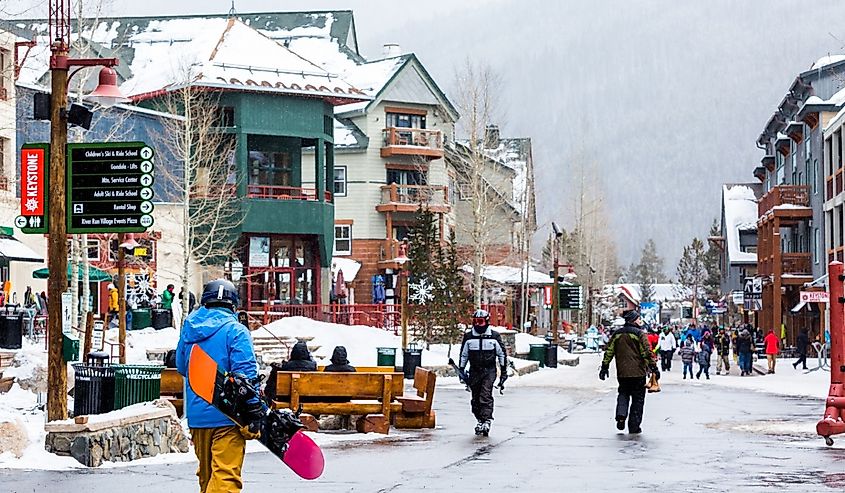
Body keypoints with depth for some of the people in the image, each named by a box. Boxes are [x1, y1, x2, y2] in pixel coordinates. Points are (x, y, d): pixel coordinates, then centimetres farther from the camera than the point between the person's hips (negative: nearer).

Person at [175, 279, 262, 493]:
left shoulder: (189, 328, 10)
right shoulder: (235, 331, -8)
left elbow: (181, 367, 23)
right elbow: (245, 373, -16)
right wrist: (254, 411, -15)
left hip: (196, 414, 6)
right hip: (227, 416, -6)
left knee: (206, 474, 19)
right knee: (225, 476, -11)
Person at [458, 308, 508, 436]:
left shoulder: (494, 336, 0)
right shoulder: (468, 336, 5)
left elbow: (502, 353, 8)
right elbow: (463, 355, 15)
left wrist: (504, 371, 8)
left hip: (489, 371, -3)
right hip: (474, 371, 3)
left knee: (486, 395, -17)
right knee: (475, 399, 4)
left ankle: (487, 420, -23)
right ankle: (480, 420, 18)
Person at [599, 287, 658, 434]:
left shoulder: (617, 334, 5)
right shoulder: (639, 334, -9)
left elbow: (609, 352, 8)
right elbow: (647, 353, -12)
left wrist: (604, 367, 16)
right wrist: (654, 367, -6)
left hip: (622, 373, 4)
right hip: (638, 373, -4)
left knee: (623, 394, 20)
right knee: (637, 399, 6)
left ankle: (621, 415, -4)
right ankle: (634, 426, 5)